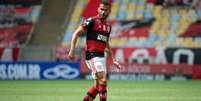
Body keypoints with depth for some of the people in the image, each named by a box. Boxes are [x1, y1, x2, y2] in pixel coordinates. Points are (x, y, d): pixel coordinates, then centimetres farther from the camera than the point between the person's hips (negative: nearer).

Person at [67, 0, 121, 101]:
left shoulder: (108, 26, 16)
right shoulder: (92, 21, -7)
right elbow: (76, 33, -9)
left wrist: (113, 60, 21)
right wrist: (72, 50, -18)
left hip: (101, 56, 8)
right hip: (92, 55, -8)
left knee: (98, 85, 8)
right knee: (103, 80, -17)